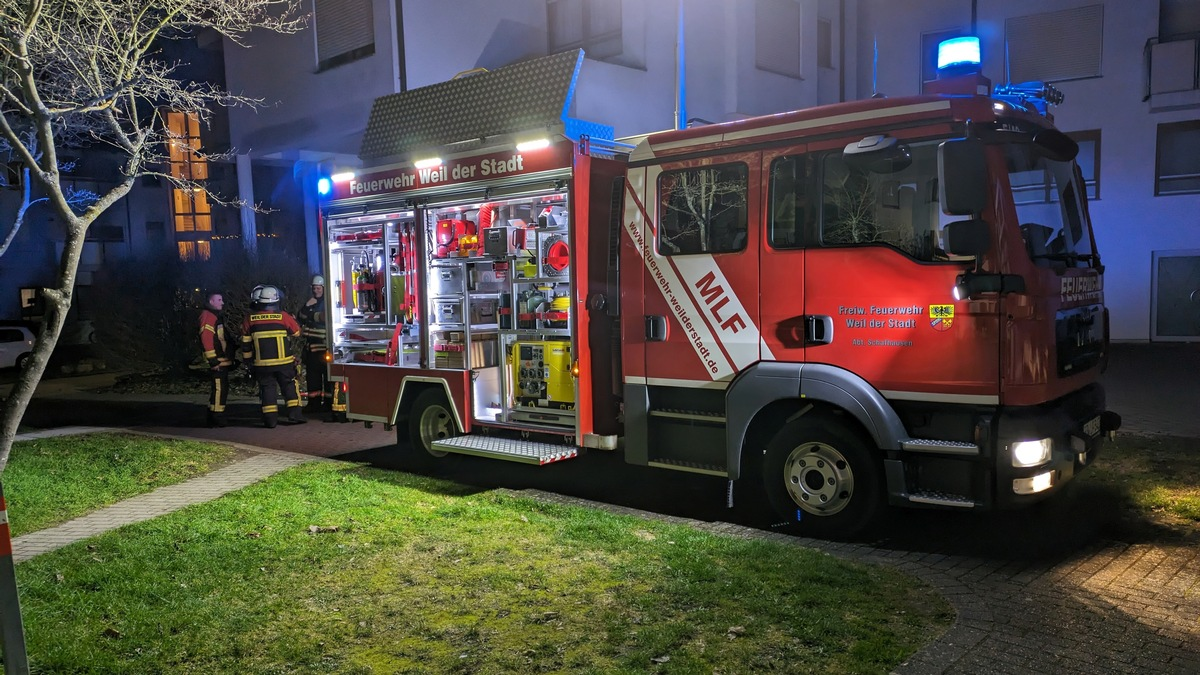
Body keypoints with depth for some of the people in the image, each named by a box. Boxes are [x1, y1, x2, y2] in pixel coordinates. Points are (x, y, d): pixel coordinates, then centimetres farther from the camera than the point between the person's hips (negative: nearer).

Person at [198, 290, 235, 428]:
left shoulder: (217, 316, 20)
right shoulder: (208, 316, -13)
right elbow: (206, 339, -21)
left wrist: (230, 358, 24)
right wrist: (213, 360, -23)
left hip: (223, 360, 11)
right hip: (217, 361, -11)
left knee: (222, 388, 14)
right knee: (219, 388, -11)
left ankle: (215, 418, 22)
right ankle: (216, 419, -8)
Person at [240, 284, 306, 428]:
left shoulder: (250, 320, -1)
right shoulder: (283, 316, -7)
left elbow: (245, 344, 6)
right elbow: (296, 332, 9)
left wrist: (247, 360, 18)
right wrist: (292, 320, 26)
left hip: (262, 363, 1)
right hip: (283, 361, -1)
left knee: (267, 388, 8)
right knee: (289, 386, 11)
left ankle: (270, 418, 5)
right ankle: (295, 414, 9)